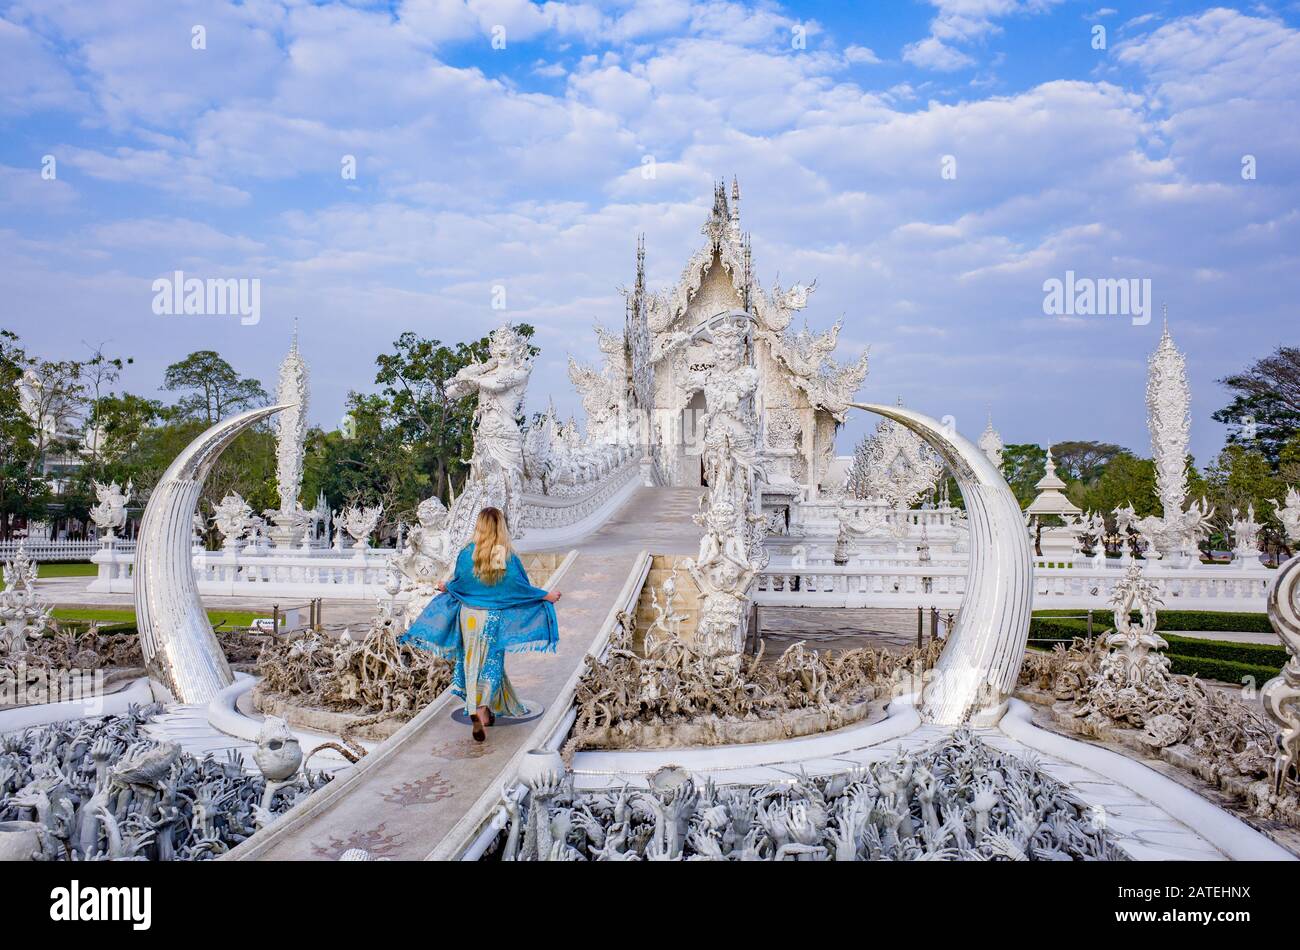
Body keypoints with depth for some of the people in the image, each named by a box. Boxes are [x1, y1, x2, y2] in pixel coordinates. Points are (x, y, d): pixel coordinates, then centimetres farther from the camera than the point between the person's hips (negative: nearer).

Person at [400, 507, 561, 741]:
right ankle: (481, 708, -12)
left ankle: (479, 712, 12)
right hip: (494, 618, -1)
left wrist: (445, 587, 22)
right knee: (491, 663, 8)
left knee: (472, 662, 11)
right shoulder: (508, 557, -11)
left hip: (469, 616, 1)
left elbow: (458, 584, -1)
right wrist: (546, 595, 4)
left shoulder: (467, 554, -9)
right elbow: (521, 587, -9)